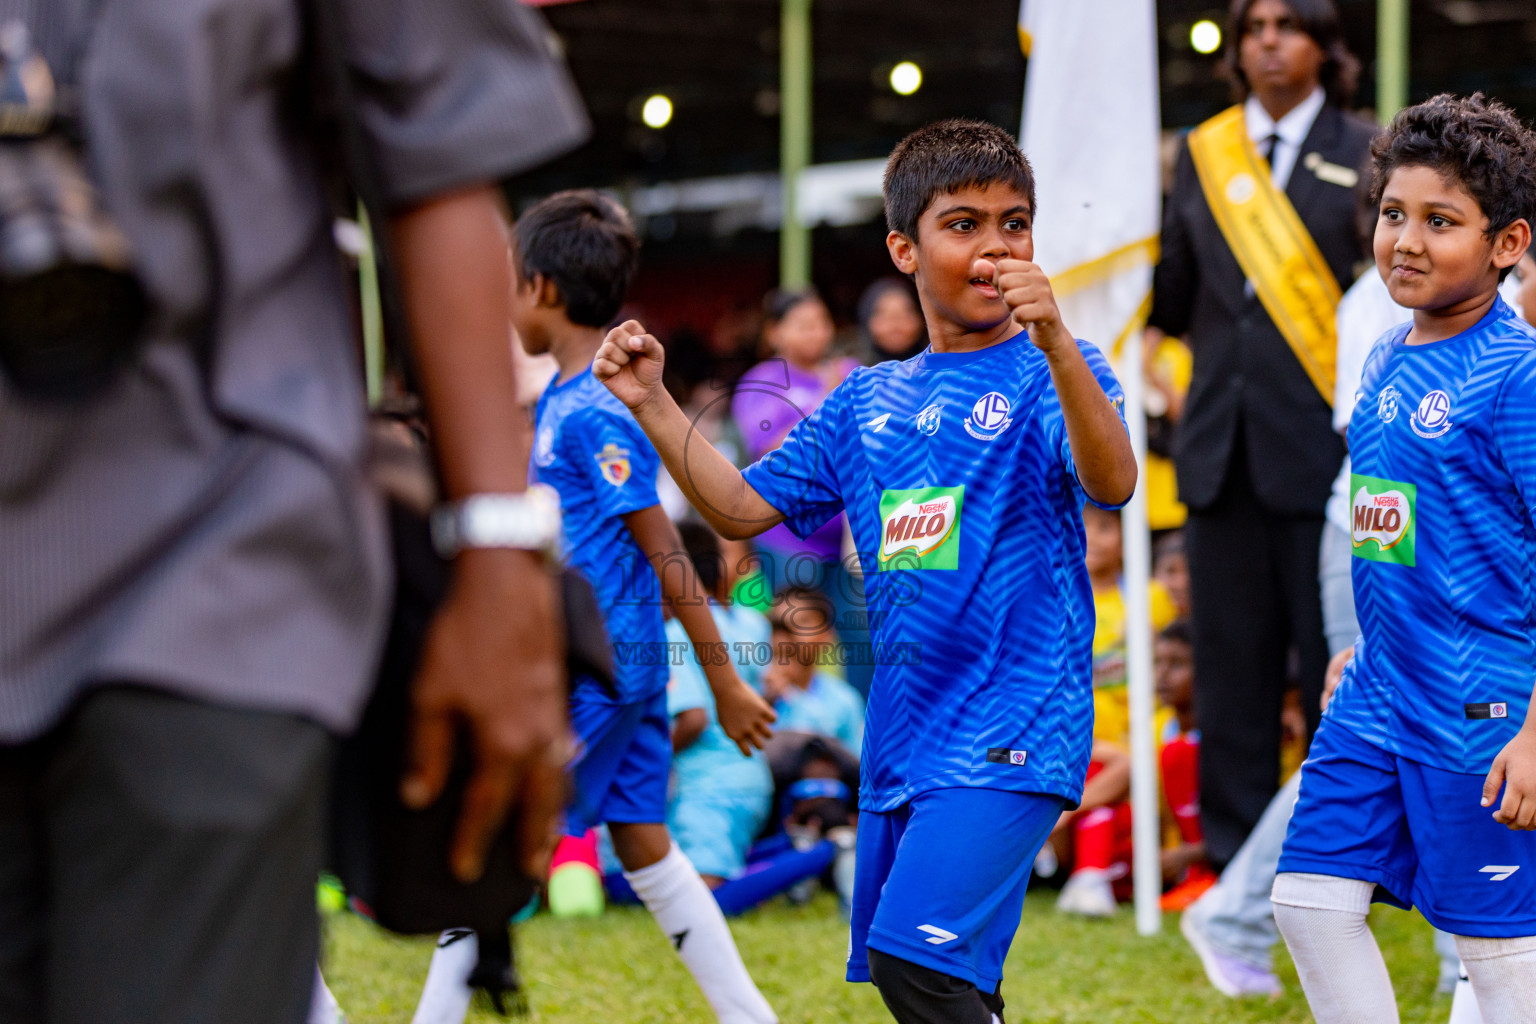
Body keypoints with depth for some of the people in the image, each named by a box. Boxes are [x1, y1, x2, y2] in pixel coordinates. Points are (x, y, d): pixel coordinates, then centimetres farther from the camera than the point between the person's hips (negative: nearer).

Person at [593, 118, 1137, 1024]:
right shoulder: (868, 402, 14)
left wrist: (1054, 340, -37)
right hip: (902, 739, 7)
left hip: (1012, 733, -7)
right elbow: (742, 507, 17)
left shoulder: (1052, 372, -3)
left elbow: (1112, 484, -23)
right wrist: (653, 404, 5)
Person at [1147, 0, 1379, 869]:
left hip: (1322, 443, -4)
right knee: (1231, 659, 6)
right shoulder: (1202, 154, 14)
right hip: (1225, 443, 4)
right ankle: (1238, 862, 13)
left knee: (1337, 660, -1)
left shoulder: (1366, 154, 3)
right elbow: (1170, 304, 13)